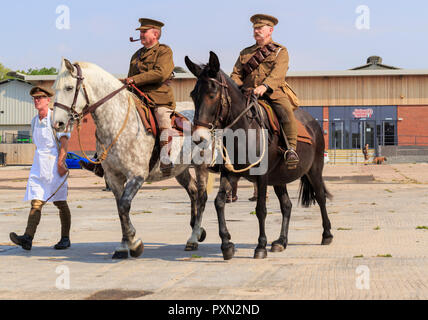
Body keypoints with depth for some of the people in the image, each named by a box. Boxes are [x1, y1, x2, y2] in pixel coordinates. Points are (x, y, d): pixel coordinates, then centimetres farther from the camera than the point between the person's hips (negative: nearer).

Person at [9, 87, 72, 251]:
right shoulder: (34, 121, 14)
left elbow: (64, 141, -12)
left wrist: (60, 163, -19)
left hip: (55, 164, -5)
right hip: (39, 165, 6)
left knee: (60, 202, 2)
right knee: (36, 202, -7)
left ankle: (65, 238, 12)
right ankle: (28, 238, -20)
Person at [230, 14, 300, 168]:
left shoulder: (280, 51, 9)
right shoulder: (245, 53, 23)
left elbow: (278, 74, -8)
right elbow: (237, 74, 19)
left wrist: (264, 86, -27)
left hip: (273, 92, -4)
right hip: (248, 94, 4)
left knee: (286, 110, -33)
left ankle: (291, 148, -32)